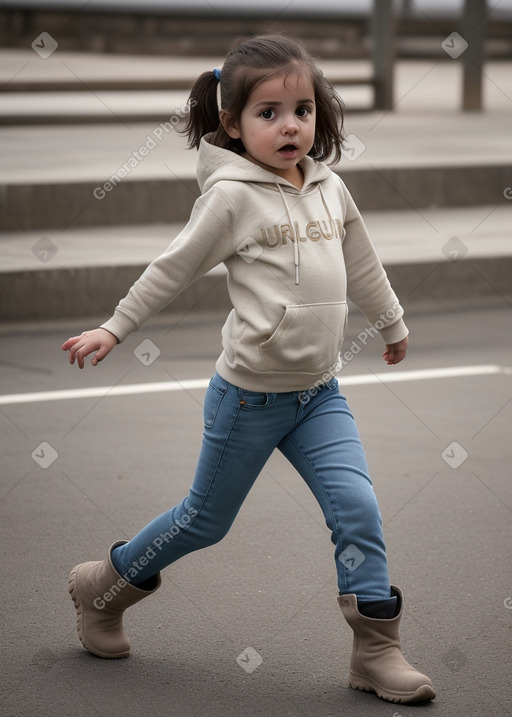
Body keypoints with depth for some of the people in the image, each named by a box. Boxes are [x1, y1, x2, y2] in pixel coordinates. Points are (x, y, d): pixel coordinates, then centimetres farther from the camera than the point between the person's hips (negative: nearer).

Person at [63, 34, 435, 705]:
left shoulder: (330, 189, 3)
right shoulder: (233, 197, -15)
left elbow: (362, 265, 19)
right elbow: (173, 269, -6)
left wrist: (393, 324, 32)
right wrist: (113, 329, -3)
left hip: (320, 393, 5)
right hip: (249, 395, -5)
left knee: (357, 508, -9)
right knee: (206, 520, 9)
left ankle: (377, 651, 1)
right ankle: (103, 586, 32)